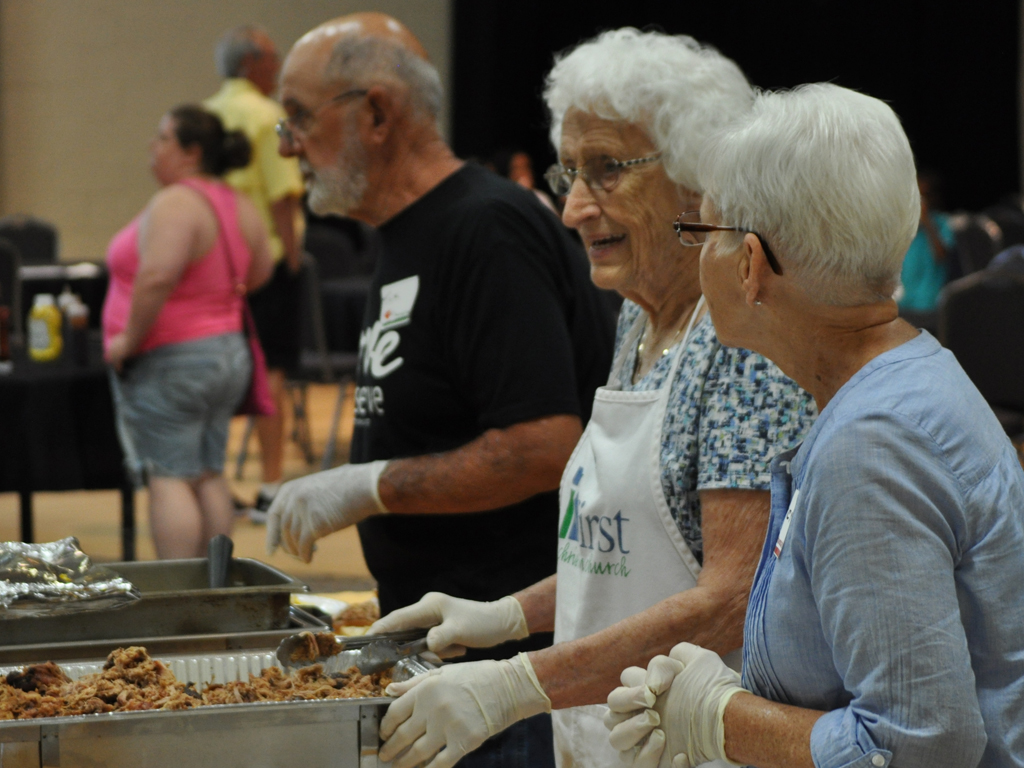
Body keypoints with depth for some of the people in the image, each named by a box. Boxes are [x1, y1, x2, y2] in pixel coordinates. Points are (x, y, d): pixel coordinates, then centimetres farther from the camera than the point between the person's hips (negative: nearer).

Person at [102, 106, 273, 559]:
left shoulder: (174, 204, -18)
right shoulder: (240, 208, 9)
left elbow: (157, 277, -30)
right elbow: (258, 274, 22)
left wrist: (129, 339, -20)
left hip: (168, 362, -9)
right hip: (229, 352, 9)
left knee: (169, 478, -6)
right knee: (208, 476, 13)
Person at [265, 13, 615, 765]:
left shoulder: (488, 232, -16)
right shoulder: (408, 239, 15)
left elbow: (545, 447, -24)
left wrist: (368, 487, -18)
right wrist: (325, 495, 13)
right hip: (437, 639, 10)